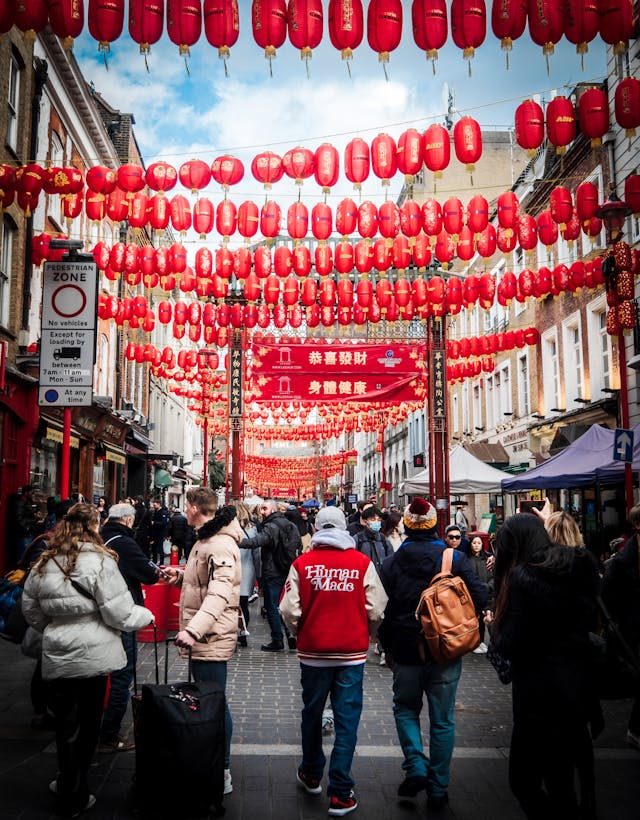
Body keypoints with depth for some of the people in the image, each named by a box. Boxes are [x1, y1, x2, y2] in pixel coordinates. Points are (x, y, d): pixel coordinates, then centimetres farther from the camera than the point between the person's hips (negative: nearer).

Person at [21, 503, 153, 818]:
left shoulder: (44, 564, 2)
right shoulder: (99, 560, -15)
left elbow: (31, 609, 12)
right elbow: (119, 613, -15)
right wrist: (145, 615, 3)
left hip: (57, 658, 4)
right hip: (93, 656, -4)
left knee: (66, 723, 14)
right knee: (87, 723, 12)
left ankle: (69, 786, 27)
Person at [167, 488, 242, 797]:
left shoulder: (221, 545, -20)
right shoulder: (205, 539, 16)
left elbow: (219, 594, -31)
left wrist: (193, 630, -39)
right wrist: (181, 575, 12)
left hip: (212, 638, -11)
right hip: (201, 636, 11)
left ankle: (222, 773, 8)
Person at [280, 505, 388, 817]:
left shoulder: (302, 563, -7)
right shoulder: (362, 562, -7)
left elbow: (289, 610, -9)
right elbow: (376, 609, -6)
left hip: (313, 651, 1)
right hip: (352, 653, -1)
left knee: (312, 714, 19)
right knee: (347, 721, 7)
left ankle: (311, 775, 37)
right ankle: (340, 794, 10)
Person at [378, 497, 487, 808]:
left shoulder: (392, 563, -6)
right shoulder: (455, 558, -7)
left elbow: (383, 610, -4)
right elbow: (480, 596, -9)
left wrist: (387, 649, 9)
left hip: (406, 651, 0)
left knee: (405, 709, 21)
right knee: (442, 721, 11)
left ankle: (416, 766, 5)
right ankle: (438, 789, 16)